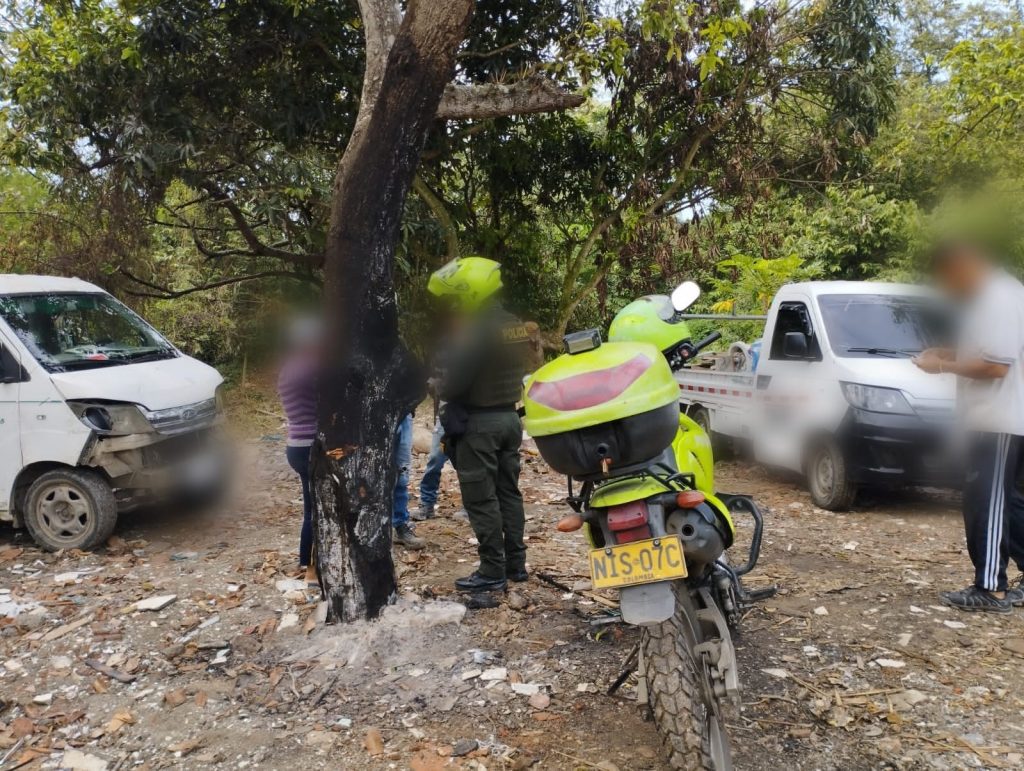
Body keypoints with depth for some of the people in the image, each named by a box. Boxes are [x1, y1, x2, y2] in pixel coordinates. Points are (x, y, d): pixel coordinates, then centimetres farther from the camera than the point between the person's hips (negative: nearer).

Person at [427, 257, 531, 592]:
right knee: (508, 492, 14)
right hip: (509, 416, 9)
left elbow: (454, 381, -21)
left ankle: (493, 572, 6)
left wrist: (440, 388, 0)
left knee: (481, 500, 0)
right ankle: (516, 564, 21)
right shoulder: (516, 325, 8)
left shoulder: (474, 328, -21)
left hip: (479, 422, -9)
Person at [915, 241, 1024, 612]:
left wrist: (943, 366, -15)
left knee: (986, 504, -5)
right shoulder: (990, 296, 15)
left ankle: (990, 589, 2)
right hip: (993, 419, 10)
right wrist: (951, 354, 10)